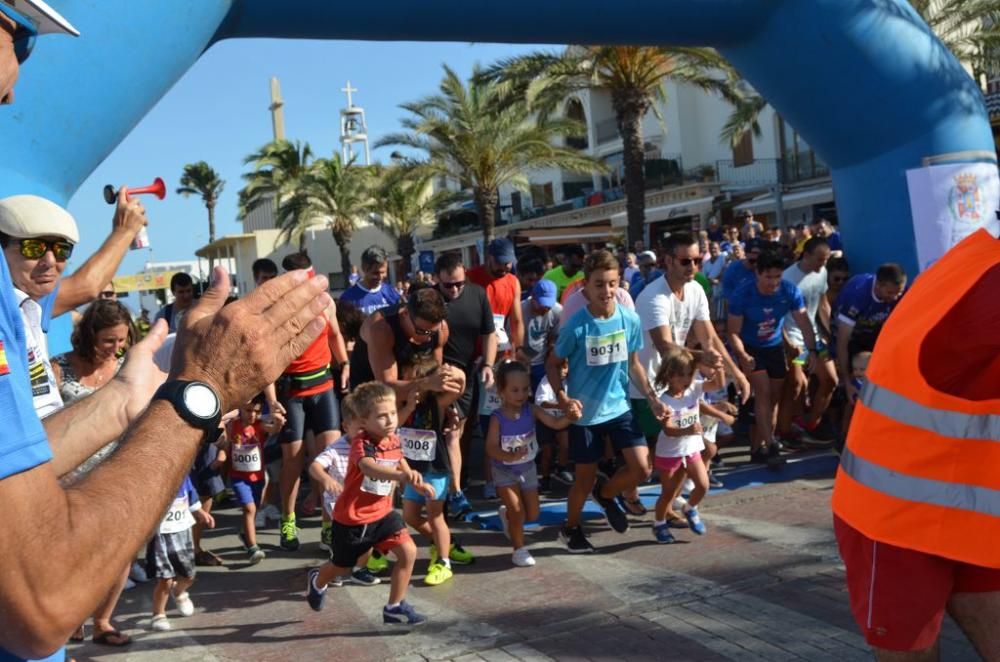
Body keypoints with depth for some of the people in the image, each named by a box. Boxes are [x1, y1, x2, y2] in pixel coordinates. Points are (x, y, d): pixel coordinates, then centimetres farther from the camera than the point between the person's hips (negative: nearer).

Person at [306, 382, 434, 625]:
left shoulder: (394, 441, -5)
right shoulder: (361, 444, -28)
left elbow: (400, 464, 18)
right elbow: (370, 468, -51)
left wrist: (418, 484, 2)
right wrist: (401, 475, -68)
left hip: (382, 513, 5)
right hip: (352, 517, -5)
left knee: (408, 551, -12)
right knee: (342, 566, 16)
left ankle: (394, 607, 3)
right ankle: (317, 582, 53)